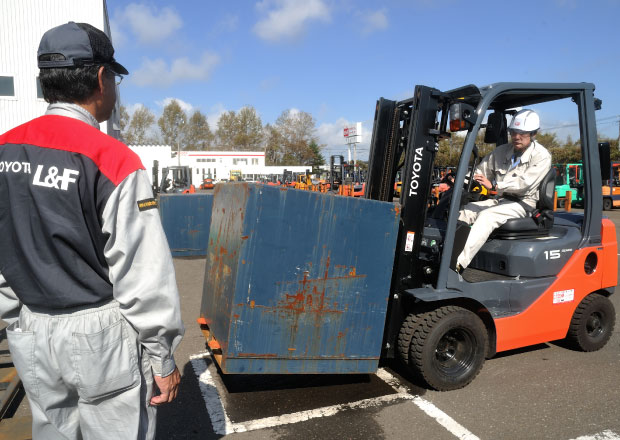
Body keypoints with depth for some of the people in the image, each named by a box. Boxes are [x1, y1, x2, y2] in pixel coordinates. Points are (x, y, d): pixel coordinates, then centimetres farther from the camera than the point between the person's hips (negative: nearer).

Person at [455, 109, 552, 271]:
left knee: (487, 215, -32)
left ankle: (458, 264, -41)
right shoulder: (501, 151, 12)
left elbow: (525, 182, -20)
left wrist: (494, 185, -32)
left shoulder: (541, 156, -6)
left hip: (523, 203, -6)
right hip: (501, 200, 6)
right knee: (466, 210, -18)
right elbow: (481, 171, 12)